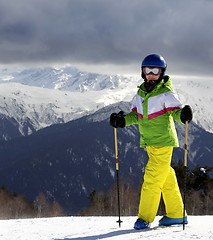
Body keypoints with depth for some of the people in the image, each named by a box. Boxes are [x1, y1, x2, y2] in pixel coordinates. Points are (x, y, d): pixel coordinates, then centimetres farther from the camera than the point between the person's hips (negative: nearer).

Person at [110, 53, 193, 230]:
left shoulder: (165, 93, -11)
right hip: (149, 142, 7)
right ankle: (176, 214, 23)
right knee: (167, 177, 14)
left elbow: (175, 110, -19)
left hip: (163, 141, -7)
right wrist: (123, 120, 1)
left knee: (153, 178, -10)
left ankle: (145, 218, -4)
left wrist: (183, 115, -40)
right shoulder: (141, 92, 10)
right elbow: (137, 115, 17)